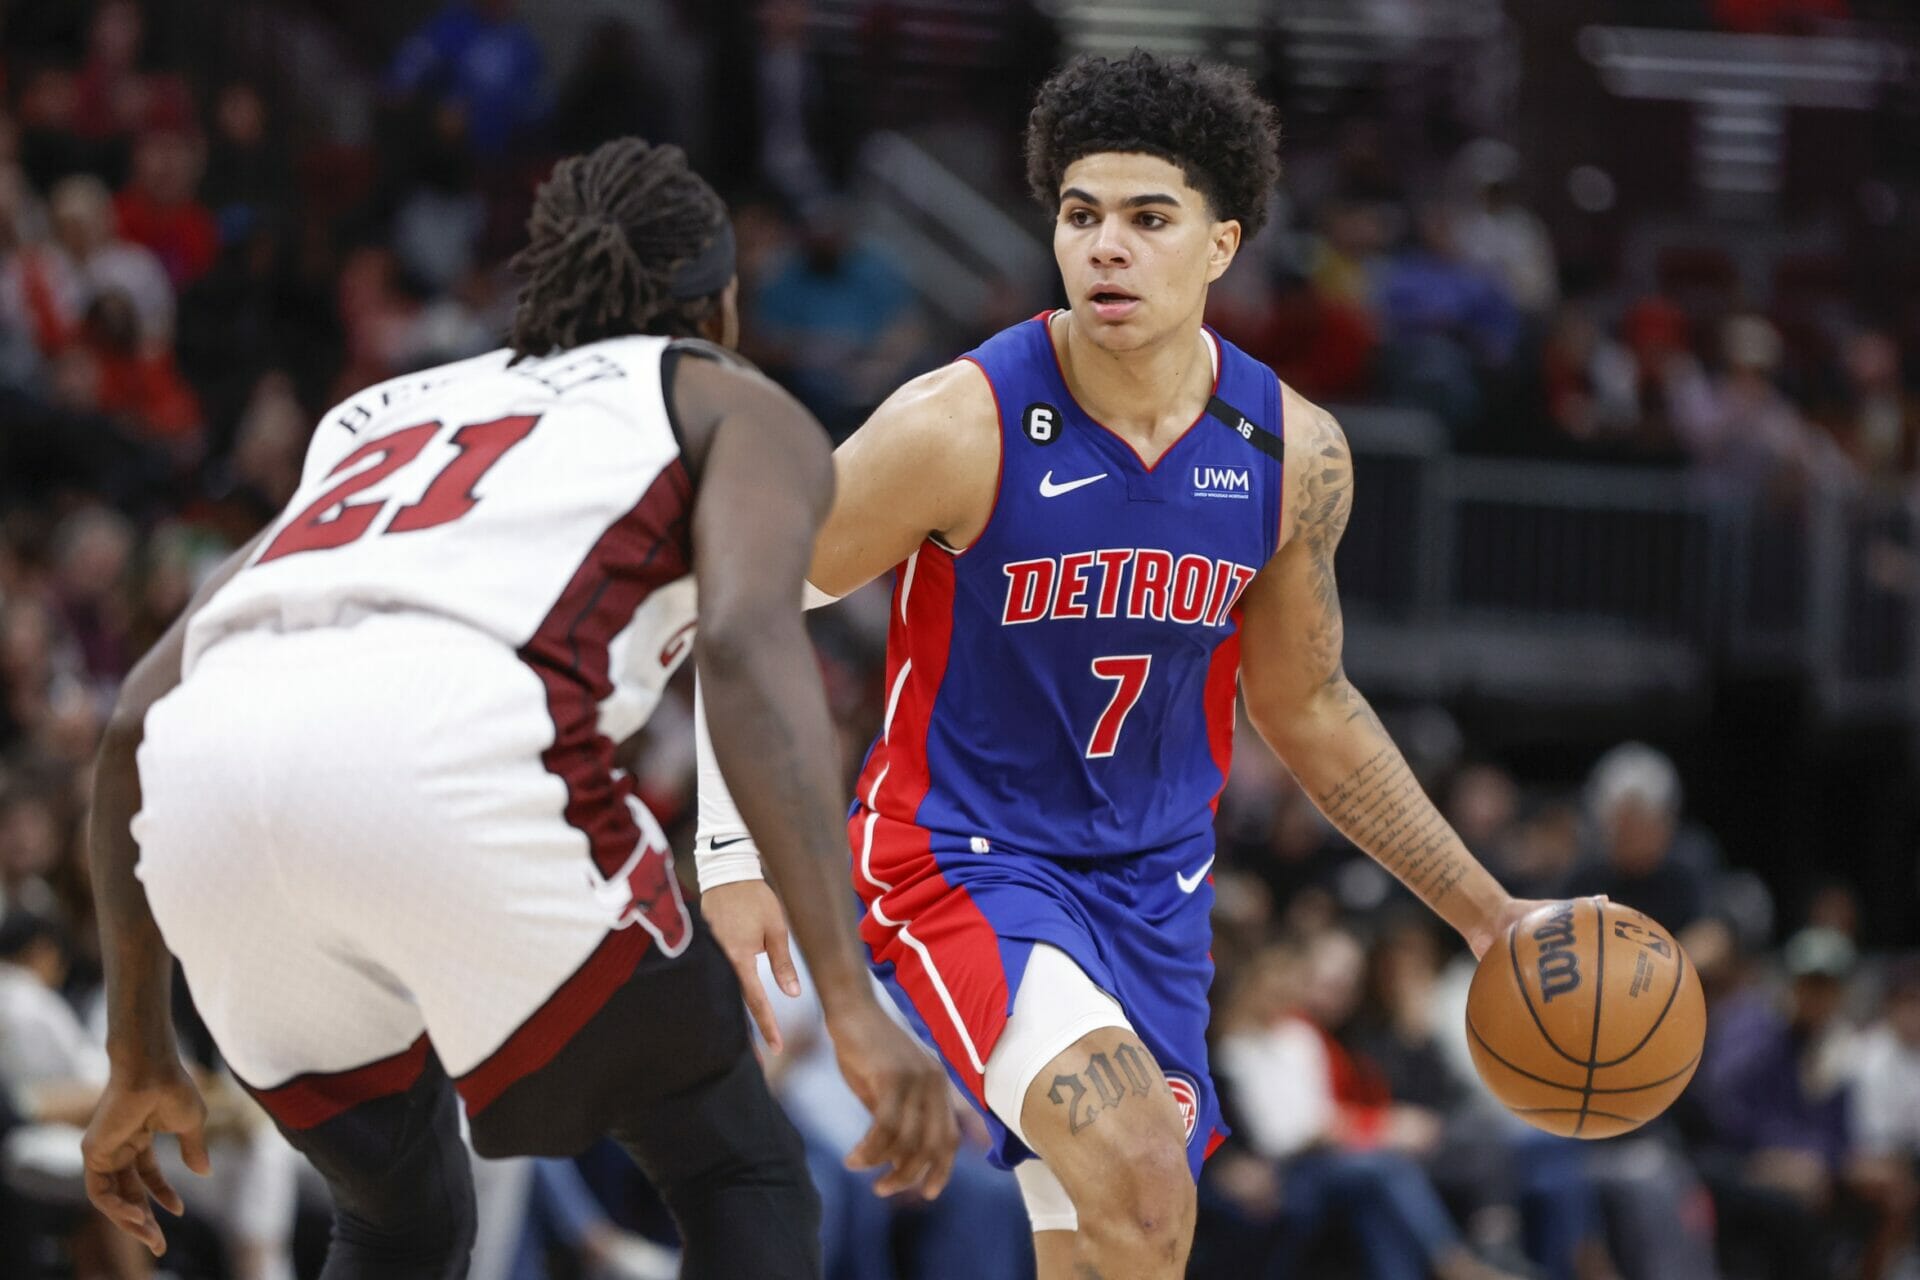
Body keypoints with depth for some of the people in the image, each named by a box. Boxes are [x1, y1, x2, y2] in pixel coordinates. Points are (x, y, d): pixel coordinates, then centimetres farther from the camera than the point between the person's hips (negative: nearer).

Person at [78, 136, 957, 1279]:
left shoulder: (387, 413, 40)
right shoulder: (737, 409, 25)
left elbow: (137, 724, 34)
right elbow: (749, 649, 2)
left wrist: (141, 1063, 40)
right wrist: (852, 1003, -7)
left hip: (213, 765, 5)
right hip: (446, 747, -5)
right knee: (740, 1177, 15)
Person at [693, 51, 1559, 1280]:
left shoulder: (1293, 453, -5)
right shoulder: (961, 427, -20)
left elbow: (1308, 709, 11)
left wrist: (1490, 916, 12)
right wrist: (734, 855, -17)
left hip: (1154, 880, 6)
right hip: (964, 858, -6)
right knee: (1142, 1176, -28)